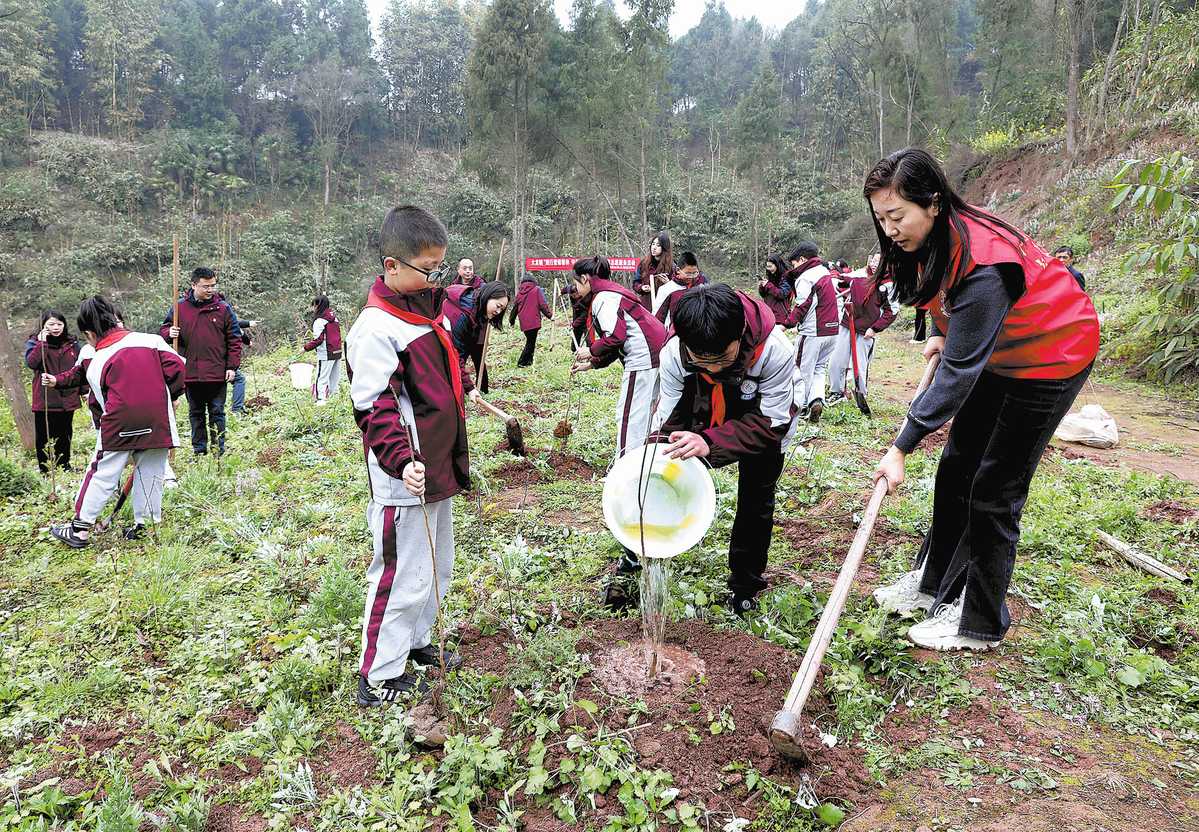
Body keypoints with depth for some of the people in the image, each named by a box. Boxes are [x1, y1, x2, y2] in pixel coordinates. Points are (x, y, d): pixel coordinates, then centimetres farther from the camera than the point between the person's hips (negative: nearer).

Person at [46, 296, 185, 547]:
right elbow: (176, 366, -3)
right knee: (151, 474, 11)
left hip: (119, 425, 0)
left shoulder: (95, 364, 9)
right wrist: (171, 397, 12)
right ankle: (144, 525, 15)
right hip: (158, 422, 1)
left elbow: (105, 403, 15)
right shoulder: (151, 340, 5)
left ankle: (80, 528, 16)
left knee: (102, 474, 10)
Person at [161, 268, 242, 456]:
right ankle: (199, 450, 21)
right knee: (195, 413, 12)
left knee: (217, 413, 5)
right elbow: (163, 330, 14)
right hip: (190, 372, 2)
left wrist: (232, 366, -4)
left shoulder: (223, 308, 0)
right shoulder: (180, 307, 3)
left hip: (217, 374, -2)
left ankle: (219, 450, 12)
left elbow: (234, 339, 1)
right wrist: (170, 333, -11)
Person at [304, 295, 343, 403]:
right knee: (334, 378, 14)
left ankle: (321, 400, -6)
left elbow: (318, 339, -16)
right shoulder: (334, 317, 10)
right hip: (338, 352, 8)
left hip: (326, 354, -7)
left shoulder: (319, 321, -12)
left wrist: (306, 348, -6)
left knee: (321, 378, -3)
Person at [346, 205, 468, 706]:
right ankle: (378, 678, 16)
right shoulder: (376, 329, -18)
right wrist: (402, 460, -34)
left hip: (439, 468, 10)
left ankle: (414, 642, 41)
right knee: (403, 577, 0)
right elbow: (374, 408, -22)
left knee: (436, 568, 22)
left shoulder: (430, 310, 11)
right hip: (404, 479, -10)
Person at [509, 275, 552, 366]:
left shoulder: (519, 292, 11)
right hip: (533, 321, -5)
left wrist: (511, 320, 29)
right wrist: (550, 314, 3)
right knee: (531, 343, 1)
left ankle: (528, 361, 19)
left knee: (530, 341, 17)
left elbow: (515, 307, 18)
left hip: (523, 323, 5)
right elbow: (543, 305, -9)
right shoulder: (537, 290, -2)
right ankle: (522, 362, -1)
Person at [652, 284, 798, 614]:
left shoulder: (775, 350, -41)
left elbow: (771, 423, -36)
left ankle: (745, 585, 31)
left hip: (765, 429, -1)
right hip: (703, 423, 1)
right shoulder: (674, 353, -33)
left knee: (756, 505, 9)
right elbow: (668, 418, -23)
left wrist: (711, 441, -50)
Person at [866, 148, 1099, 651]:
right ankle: (933, 582, 26)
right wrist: (941, 334, -2)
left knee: (994, 491, -5)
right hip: (997, 353, 8)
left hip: (1051, 359, -8)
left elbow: (960, 371, -35)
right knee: (956, 468, 11)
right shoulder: (932, 239, -11)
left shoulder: (983, 263, -36)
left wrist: (902, 448, -34)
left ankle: (979, 624, 10)